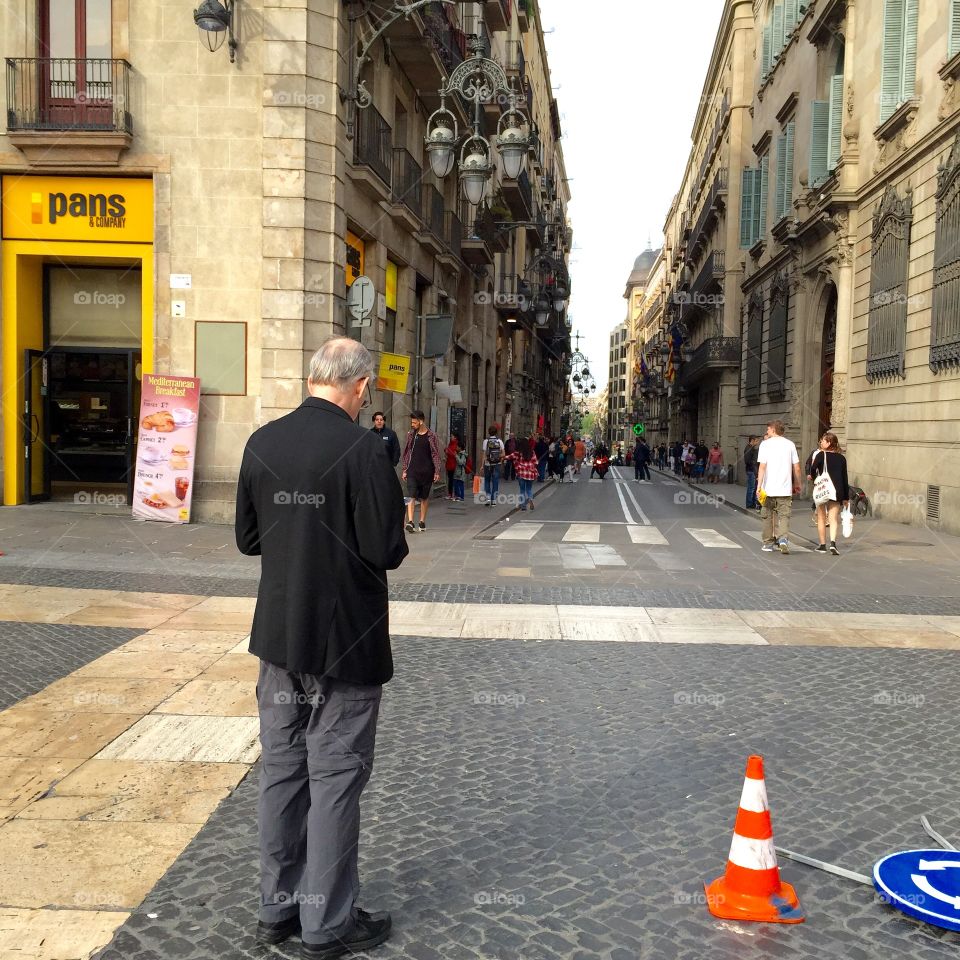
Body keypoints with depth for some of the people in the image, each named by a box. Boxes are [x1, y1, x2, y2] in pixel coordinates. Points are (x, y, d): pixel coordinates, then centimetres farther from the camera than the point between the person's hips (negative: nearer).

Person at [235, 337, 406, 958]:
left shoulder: (262, 443, -1)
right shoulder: (363, 449, -19)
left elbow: (247, 539, 6)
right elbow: (387, 552, -18)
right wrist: (372, 533, 2)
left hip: (279, 634, 6)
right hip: (345, 640, -6)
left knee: (282, 770, 16)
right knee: (336, 777, 6)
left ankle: (278, 906, 29)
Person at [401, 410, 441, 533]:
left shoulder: (431, 436, -1)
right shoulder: (411, 435, 7)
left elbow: (436, 455, 0)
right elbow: (406, 453, 12)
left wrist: (437, 472, -5)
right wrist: (404, 470, 8)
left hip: (426, 471, -1)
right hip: (412, 471, 1)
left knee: (425, 497, 7)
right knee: (411, 496, -11)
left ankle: (422, 522, 17)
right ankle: (410, 522, -19)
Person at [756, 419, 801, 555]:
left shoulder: (765, 444, -2)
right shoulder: (790, 444, 5)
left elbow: (762, 466, -9)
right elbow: (796, 468, 5)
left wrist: (759, 485, -9)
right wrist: (797, 484, 18)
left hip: (768, 488, -1)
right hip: (785, 488, 1)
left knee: (768, 516, 11)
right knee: (784, 515, 2)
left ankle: (768, 543, 17)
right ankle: (783, 539, -20)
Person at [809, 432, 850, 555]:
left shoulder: (820, 455, -7)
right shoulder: (841, 458, 6)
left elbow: (813, 471, -20)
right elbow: (845, 478, 8)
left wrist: (814, 478, 4)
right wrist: (846, 497, 13)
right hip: (837, 491, 3)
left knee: (821, 518, 10)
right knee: (833, 518, 3)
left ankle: (823, 545, 14)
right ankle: (833, 542, -17)